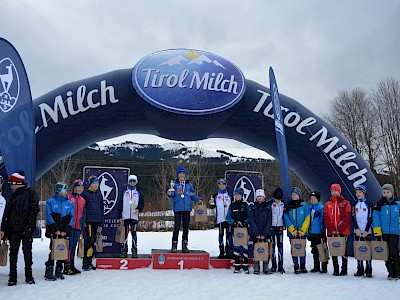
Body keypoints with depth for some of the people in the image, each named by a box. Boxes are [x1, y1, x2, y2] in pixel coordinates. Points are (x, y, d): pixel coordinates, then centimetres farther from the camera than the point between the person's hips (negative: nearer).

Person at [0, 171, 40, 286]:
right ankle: (12, 276, 12)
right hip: (14, 228, 5)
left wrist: (29, 224, -15)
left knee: (27, 251, 3)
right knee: (13, 251, 4)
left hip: (26, 228, -5)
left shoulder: (30, 192, -3)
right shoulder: (14, 195, 14)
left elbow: (34, 209, -9)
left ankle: (29, 275, 13)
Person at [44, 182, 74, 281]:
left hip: (64, 232, 3)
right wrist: (56, 229, -13)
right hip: (53, 231, -3)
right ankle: (49, 272, -2)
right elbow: (49, 217, -5)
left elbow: (72, 218, 5)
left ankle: (59, 271, 17)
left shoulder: (69, 203, 10)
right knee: (53, 250, -9)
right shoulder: (50, 202, 1)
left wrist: (66, 231, -7)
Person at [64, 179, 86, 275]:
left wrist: (82, 231, 17)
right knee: (69, 246, -6)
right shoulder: (68, 198, -5)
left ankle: (72, 266, 20)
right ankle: (67, 267, 1)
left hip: (77, 227, 6)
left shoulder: (82, 200, 15)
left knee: (74, 246, 12)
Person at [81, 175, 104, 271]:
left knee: (93, 241, 10)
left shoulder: (99, 194, 14)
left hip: (97, 221, 6)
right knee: (89, 241, -11)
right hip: (88, 221, -5)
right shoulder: (85, 193, -2)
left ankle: (89, 262, 19)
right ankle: (86, 263, -5)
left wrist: (101, 224, 13)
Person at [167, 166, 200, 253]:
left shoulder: (189, 184, 10)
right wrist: (169, 194, -16)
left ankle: (184, 245, 15)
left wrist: (198, 199, 0)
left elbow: (192, 195, 16)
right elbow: (172, 197, 5)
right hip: (177, 209, -2)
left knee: (186, 227, 6)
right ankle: (174, 245, 3)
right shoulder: (175, 184, 4)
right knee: (176, 227, -5)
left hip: (187, 209, 2)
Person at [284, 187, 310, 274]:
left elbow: (307, 219, -2)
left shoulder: (304, 205, 1)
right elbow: (287, 220, -1)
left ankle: (303, 266, 18)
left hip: (302, 232, 0)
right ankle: (296, 267, 10)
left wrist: (302, 231, -9)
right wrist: (293, 231, -10)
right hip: (292, 233, 0)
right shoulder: (288, 206, 3)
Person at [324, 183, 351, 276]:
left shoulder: (345, 203, 1)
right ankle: (335, 269, 15)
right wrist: (332, 230, -8)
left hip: (343, 232, -3)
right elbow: (326, 218, 4)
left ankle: (344, 269, 10)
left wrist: (339, 229, -14)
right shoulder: (327, 204, 10)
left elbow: (348, 218, -7)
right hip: (331, 232, 3)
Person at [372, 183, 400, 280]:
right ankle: (391, 272, 16)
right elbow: (375, 217, -3)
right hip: (383, 232, 1)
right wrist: (377, 229, -12)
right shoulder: (379, 204, 4)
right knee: (386, 252, 6)